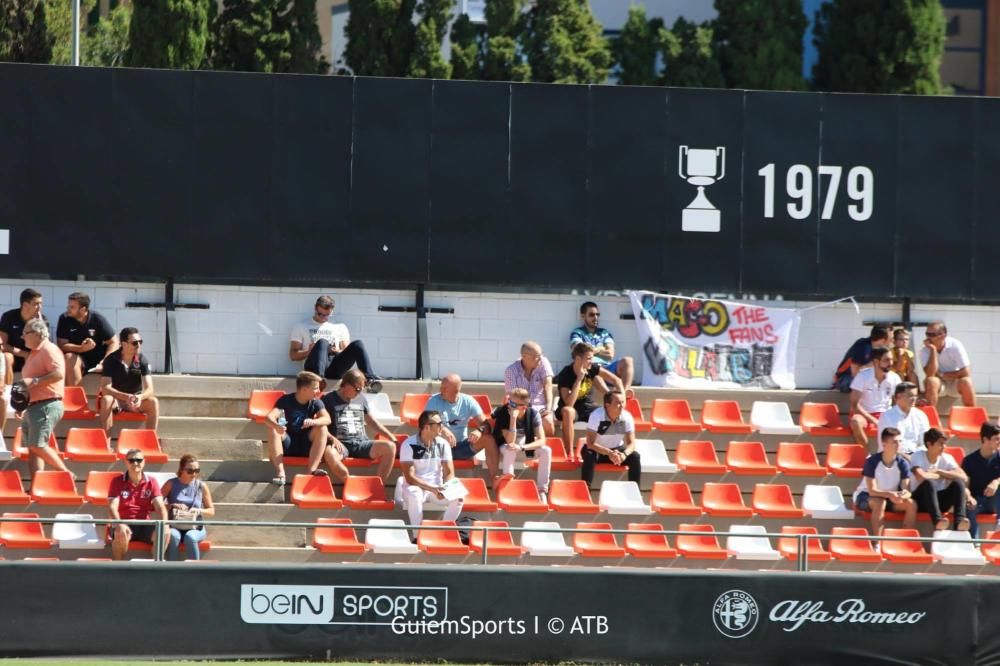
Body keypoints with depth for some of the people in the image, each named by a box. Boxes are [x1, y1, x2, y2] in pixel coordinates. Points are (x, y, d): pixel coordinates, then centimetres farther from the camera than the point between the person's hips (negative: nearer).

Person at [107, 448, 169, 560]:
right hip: (124, 524, -2)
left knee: (164, 533, -26)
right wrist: (119, 525, -30)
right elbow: (112, 507, -9)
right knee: (122, 534, -37)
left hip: (144, 525, 2)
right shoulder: (117, 482, 2)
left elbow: (160, 506, -3)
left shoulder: (151, 482, 8)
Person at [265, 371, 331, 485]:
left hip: (306, 446, 1)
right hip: (287, 443, -1)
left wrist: (313, 422, -44)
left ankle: (312, 470, -31)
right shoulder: (286, 400, -9)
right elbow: (269, 418, -25)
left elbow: (327, 419, -21)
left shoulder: (316, 403, -3)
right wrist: (276, 425, -49)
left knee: (322, 428, -24)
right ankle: (280, 472, -36)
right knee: (272, 428, -29)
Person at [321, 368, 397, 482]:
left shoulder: (361, 400, 21)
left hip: (361, 443, 4)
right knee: (329, 453, -41)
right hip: (341, 444, -4)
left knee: (390, 447, -22)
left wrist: (393, 438, 20)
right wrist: (332, 439, -17)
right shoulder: (329, 400, 6)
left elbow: (372, 422, 29)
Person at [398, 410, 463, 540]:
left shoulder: (443, 444, 0)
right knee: (414, 494, -39)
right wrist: (432, 489, -28)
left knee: (457, 498, -25)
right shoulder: (409, 445, -13)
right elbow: (409, 477, -18)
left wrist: (445, 488, -22)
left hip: (437, 489, 4)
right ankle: (417, 536, -31)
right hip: (416, 487, -4)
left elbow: (449, 473, 1)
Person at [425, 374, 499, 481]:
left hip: (462, 446, 2)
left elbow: (485, 424, -7)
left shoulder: (468, 401, -3)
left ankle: (494, 479, -24)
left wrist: (480, 431, -33)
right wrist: (442, 430, -39)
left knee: (489, 439, -21)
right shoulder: (434, 401, -7)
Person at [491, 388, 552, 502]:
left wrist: (521, 447, -37)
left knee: (546, 451, -25)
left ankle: (542, 491, -19)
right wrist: (513, 418, -40)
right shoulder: (503, 413, -24)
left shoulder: (533, 413, -18)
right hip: (504, 449, -2)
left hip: (526, 448, 2)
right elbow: (510, 441, -31)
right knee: (509, 450, -37)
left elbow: (541, 440, -22)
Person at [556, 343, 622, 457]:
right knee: (567, 411, -40)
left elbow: (616, 380, -1)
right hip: (573, 409, -4)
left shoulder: (592, 368, -10)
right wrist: (579, 379, -34)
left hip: (588, 408, 4)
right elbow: (569, 404, -34)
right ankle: (569, 452, -35)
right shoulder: (565, 375, -23)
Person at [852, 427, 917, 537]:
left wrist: (903, 495, -41)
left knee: (911, 504, -22)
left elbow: (907, 490, -15)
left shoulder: (902, 463, -12)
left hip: (890, 497, 4)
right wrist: (890, 494, -45)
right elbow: (872, 491, -26)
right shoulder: (872, 461, -23)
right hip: (865, 496, -4)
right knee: (880, 503, -38)